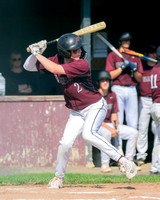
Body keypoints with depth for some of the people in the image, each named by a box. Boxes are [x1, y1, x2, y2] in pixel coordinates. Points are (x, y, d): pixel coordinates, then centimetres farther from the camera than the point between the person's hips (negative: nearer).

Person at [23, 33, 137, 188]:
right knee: (65, 143, -4)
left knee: (88, 134, -30)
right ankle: (58, 177, 18)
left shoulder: (82, 64, -24)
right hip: (77, 111, 6)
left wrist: (37, 53, -23)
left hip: (95, 106, -6)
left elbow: (55, 69, -33)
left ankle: (124, 161, -26)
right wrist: (37, 52, -15)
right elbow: (28, 67, 2)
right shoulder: (57, 60, -4)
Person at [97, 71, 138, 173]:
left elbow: (114, 114, 11)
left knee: (134, 132, -6)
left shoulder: (112, 95, 7)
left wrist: (115, 128, -10)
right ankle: (105, 164, -33)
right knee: (106, 133, -41)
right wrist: (110, 129, -26)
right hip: (96, 126, -7)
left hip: (110, 124, 7)